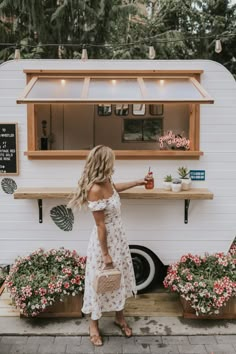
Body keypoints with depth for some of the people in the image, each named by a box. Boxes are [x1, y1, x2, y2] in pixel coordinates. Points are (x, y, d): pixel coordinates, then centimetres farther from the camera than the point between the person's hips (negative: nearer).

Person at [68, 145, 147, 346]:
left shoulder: (107, 182, -1)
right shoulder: (95, 189, -27)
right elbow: (100, 225, -24)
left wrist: (137, 183, 34)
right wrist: (105, 254, -18)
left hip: (118, 237, 8)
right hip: (104, 240, -8)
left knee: (120, 278, 20)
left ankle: (120, 317, 41)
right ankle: (94, 325, 31)